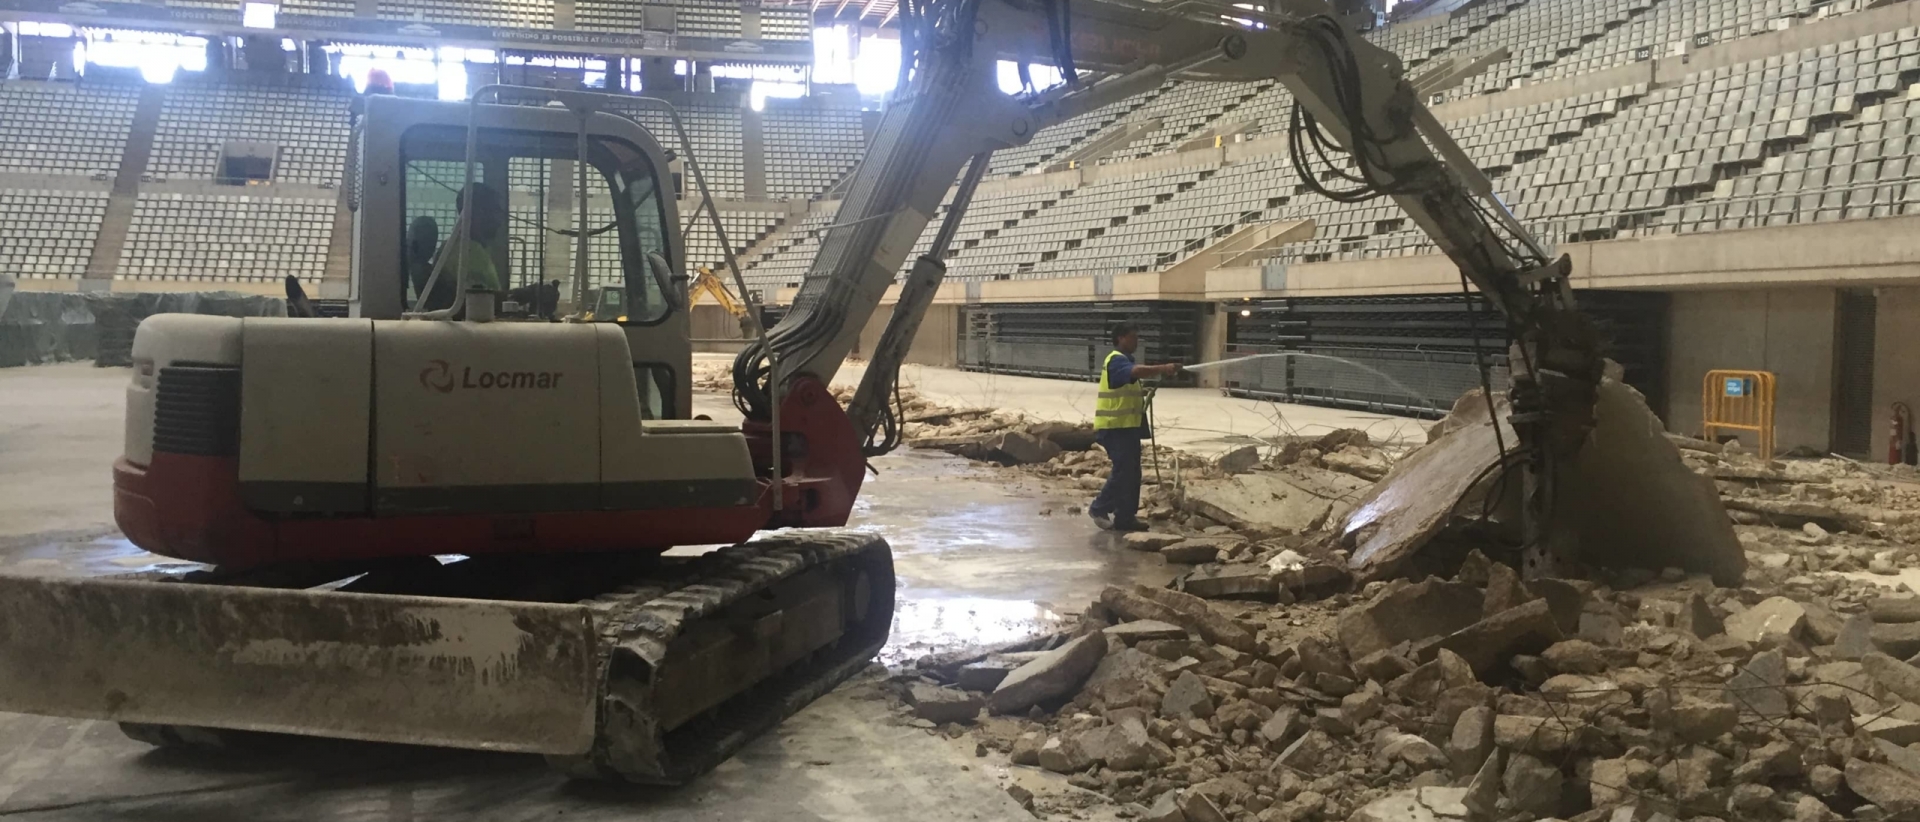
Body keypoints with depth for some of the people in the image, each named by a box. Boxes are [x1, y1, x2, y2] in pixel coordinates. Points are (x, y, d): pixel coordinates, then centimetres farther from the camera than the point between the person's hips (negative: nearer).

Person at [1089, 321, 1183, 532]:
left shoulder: (1124, 360, 20)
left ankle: (1125, 517, 13)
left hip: (1128, 426, 10)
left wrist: (1142, 391, 11)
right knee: (1123, 470, -10)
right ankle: (1099, 508, 1)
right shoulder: (1116, 360, -14)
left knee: (1131, 472, 9)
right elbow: (1137, 371, -34)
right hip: (1115, 427, -10)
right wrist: (1164, 369, -42)